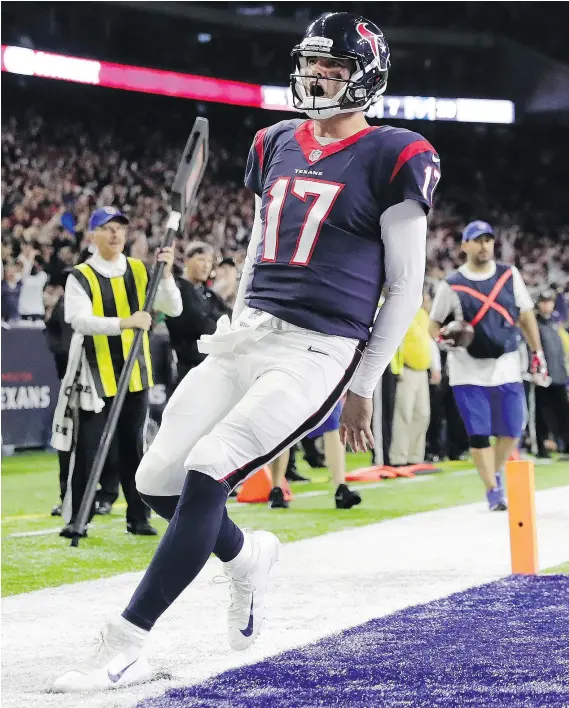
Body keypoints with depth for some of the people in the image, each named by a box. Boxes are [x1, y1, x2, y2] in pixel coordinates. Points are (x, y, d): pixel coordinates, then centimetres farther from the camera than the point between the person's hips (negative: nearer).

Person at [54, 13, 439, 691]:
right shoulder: (277, 145, 14)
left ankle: (125, 649, -17)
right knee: (157, 480, -2)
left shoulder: (391, 159, -5)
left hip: (319, 353, -7)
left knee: (206, 472, -22)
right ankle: (246, 555, 30)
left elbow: (405, 287, -1)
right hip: (247, 339, 7)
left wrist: (364, 387, 0)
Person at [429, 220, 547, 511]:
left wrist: (537, 353, 7)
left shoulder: (509, 275, 3)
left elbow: (526, 315, 10)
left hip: (506, 367, 3)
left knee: (512, 430, 3)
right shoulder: (451, 286, -5)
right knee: (479, 433, -6)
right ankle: (493, 490, 5)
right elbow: (434, 324, 2)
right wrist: (444, 338, -20)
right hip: (468, 370, -3)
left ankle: (496, 473, 29)